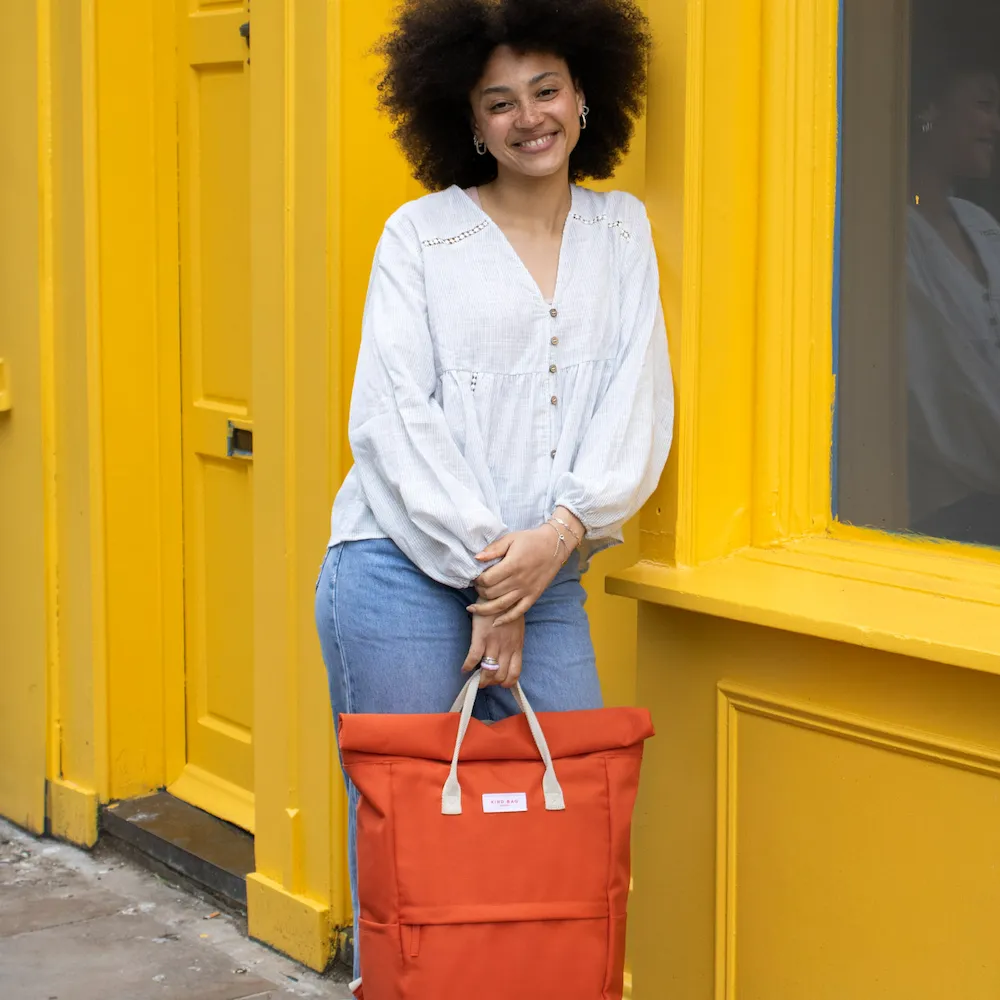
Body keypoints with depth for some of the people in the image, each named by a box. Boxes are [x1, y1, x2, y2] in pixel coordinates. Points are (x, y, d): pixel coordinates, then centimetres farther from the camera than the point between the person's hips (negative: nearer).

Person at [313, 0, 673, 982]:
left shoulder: (620, 230, 14)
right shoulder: (421, 234, 3)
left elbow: (639, 400, 5)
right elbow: (391, 416, -5)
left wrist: (561, 532, -10)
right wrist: (486, 571, -10)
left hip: (546, 578, 3)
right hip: (404, 571, -3)